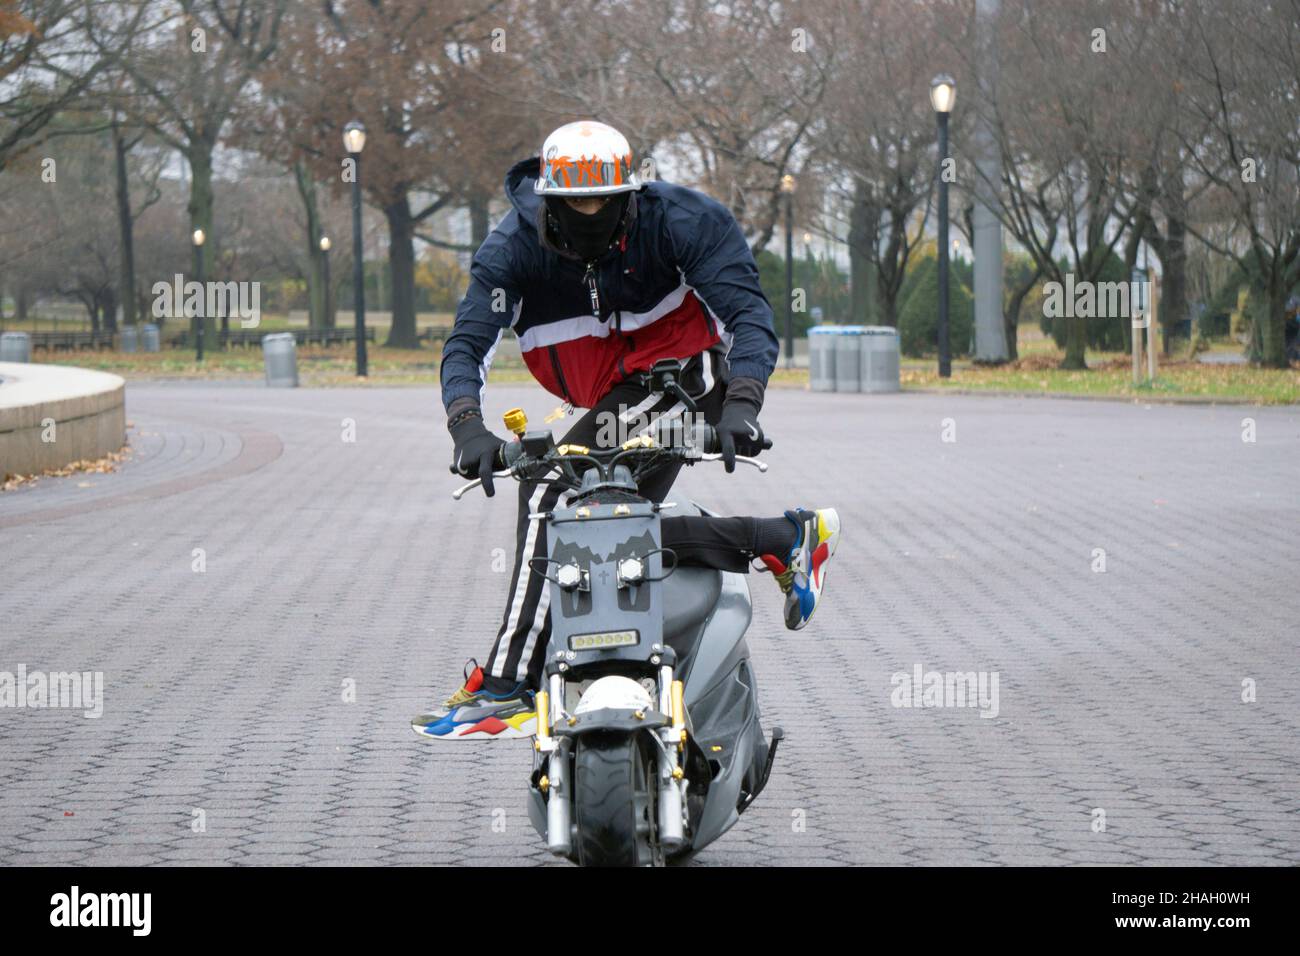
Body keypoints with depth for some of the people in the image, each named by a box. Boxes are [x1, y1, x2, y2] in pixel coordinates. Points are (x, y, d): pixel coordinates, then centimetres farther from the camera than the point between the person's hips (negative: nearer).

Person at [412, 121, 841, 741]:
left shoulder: (677, 220, -18)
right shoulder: (517, 245, -11)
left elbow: (747, 313, -21)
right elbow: (468, 342, -19)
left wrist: (741, 404, -38)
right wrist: (468, 427, -39)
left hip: (683, 373, -7)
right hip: (608, 399, 7)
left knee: (550, 493, -21)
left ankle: (508, 687, -23)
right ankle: (788, 538, 16)